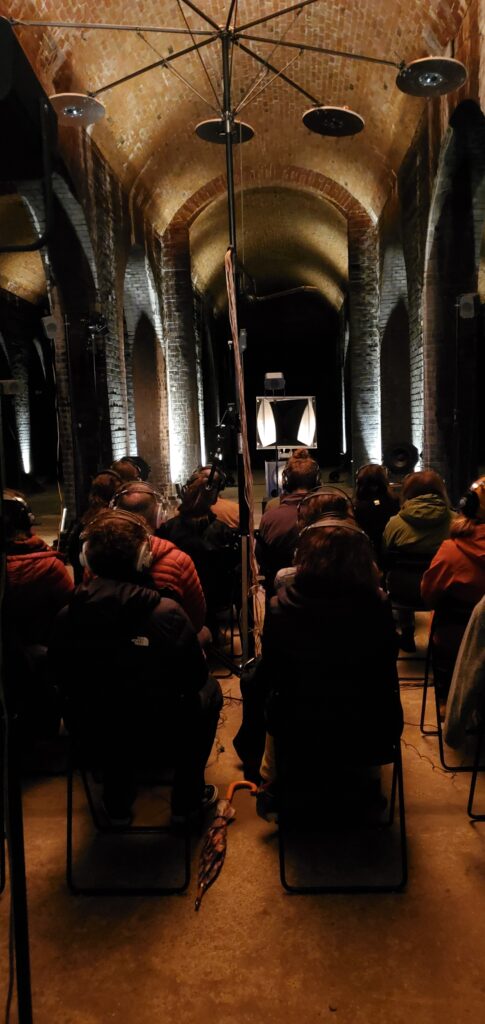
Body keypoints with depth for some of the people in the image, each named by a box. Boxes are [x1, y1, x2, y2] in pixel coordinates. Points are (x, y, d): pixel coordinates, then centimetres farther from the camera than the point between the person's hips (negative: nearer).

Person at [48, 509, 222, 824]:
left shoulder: (66, 616, -15)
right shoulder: (167, 612, -24)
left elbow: (64, 682, 1)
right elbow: (196, 677, -11)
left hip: (92, 739, 4)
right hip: (160, 735, -3)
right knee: (210, 691, 23)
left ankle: (118, 804, 47)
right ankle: (188, 801, 32)